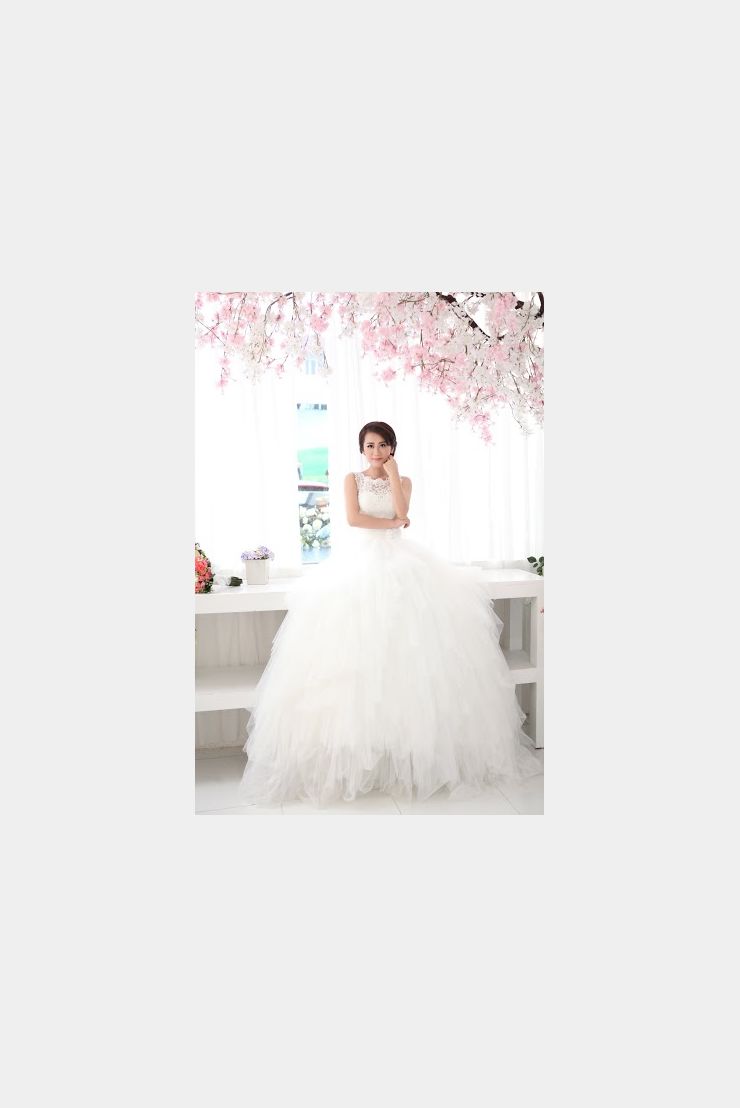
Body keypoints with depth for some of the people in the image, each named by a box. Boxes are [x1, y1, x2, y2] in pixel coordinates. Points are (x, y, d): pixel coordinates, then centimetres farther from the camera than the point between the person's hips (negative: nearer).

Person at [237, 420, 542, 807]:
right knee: (357, 646, -12)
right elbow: (353, 518, -4)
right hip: (361, 562, -1)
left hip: (398, 561, 1)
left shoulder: (403, 481, 14)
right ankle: (352, 751, -6)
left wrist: (392, 471, 0)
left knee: (403, 644, -10)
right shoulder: (353, 479, 11)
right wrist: (392, 523, -3)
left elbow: (402, 510, -5)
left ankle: (406, 744, -2)